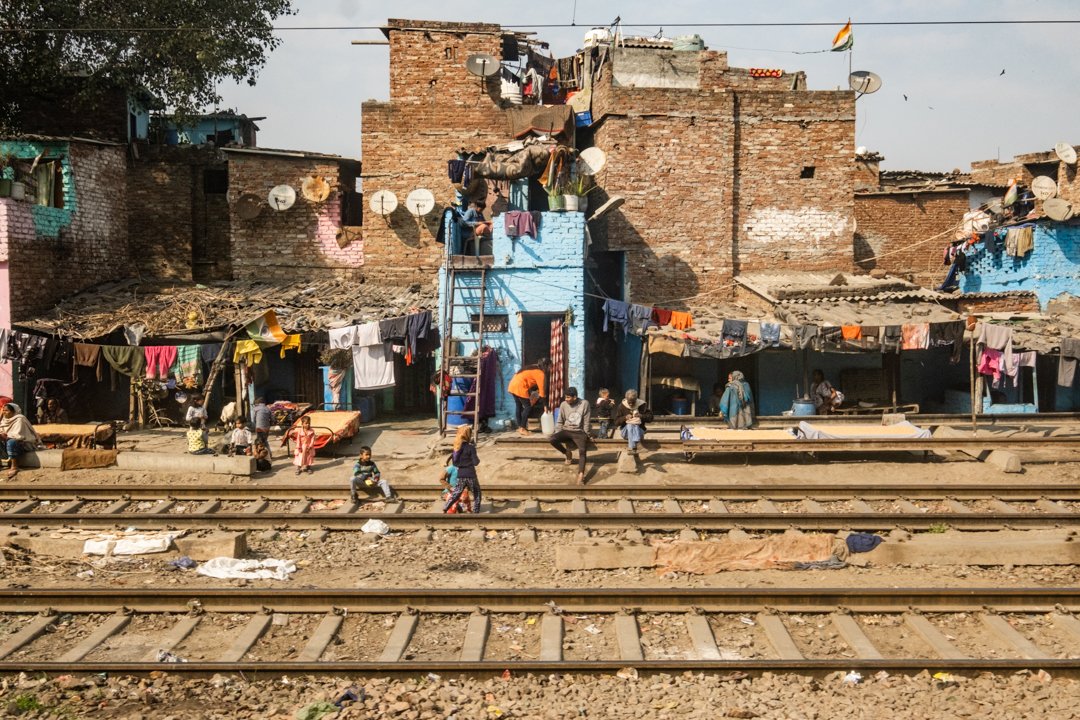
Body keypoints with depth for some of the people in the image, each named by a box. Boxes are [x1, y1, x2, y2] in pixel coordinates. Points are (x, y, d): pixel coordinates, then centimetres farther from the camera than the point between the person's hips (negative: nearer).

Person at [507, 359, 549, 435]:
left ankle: (520, 427, 21)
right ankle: (522, 429, -2)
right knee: (528, 407, -1)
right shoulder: (540, 374, -7)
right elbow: (542, 389, -6)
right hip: (519, 387, -9)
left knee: (519, 406, 16)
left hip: (513, 385, 9)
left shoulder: (534, 368, 21)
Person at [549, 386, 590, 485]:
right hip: (566, 431, 3)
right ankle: (568, 453, 1)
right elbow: (560, 422, 9)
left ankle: (581, 475, -45)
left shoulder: (584, 404, -6)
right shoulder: (564, 405, 0)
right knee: (552, 439, -26)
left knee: (582, 450, -29)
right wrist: (557, 433, -1)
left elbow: (586, 422, -2)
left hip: (579, 432, -3)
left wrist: (586, 436, -3)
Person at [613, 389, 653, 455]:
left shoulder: (642, 405, -2)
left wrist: (641, 416, -20)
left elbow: (650, 417, -3)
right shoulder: (621, 406, -3)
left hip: (639, 430, 0)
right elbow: (616, 422, -3)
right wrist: (625, 418, -20)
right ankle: (633, 448, -44)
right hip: (625, 431, 0)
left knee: (635, 426, -34)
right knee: (629, 425, -34)